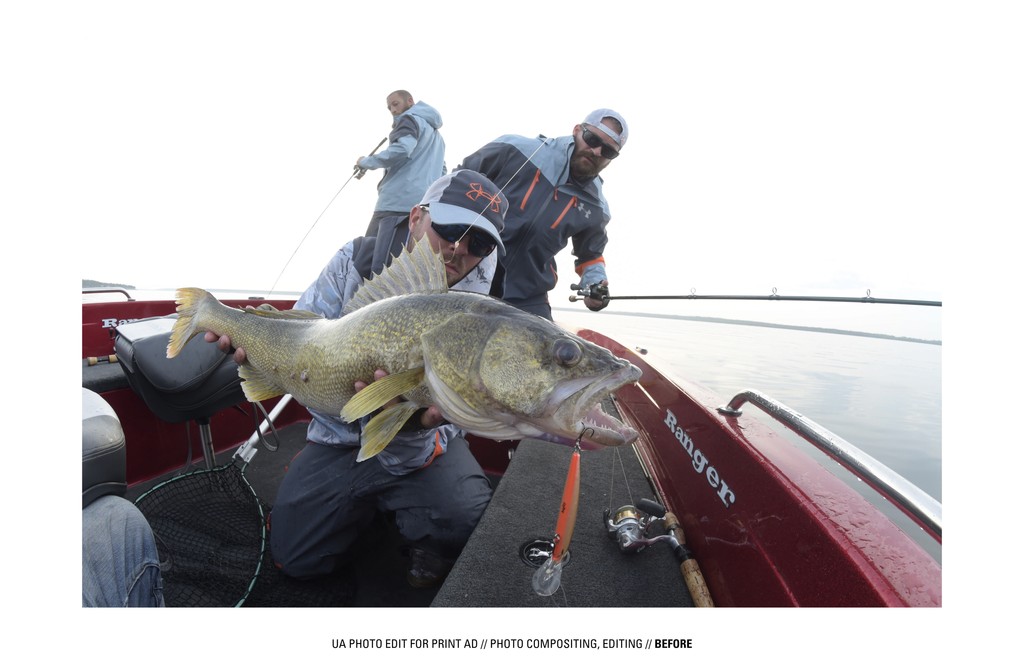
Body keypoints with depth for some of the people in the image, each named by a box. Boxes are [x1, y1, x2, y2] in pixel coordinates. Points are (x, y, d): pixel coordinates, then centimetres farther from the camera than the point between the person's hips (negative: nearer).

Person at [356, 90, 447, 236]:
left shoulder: (410, 119, 4)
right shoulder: (436, 133, 31)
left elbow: (401, 149, -15)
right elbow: (442, 171, 30)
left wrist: (366, 162, -5)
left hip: (398, 201, -9)